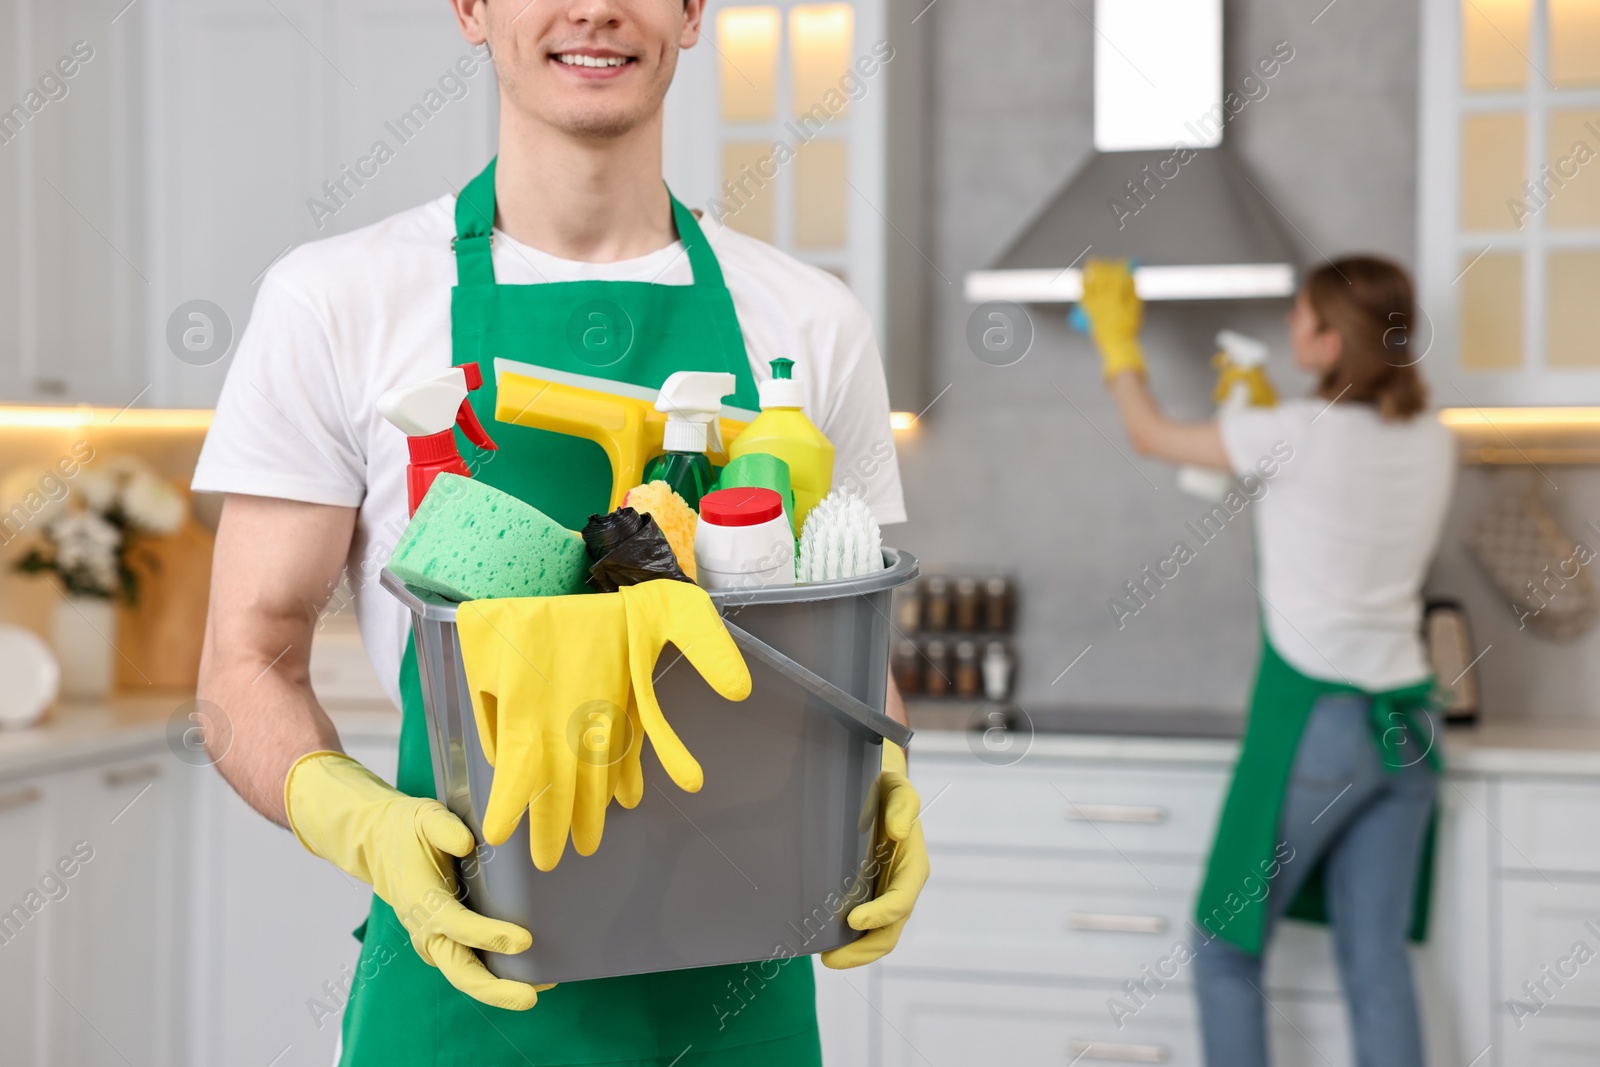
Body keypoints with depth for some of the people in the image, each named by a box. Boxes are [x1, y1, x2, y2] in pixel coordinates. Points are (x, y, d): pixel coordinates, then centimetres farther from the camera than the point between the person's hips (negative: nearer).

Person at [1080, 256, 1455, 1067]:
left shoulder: (1296, 433, -12)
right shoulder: (1432, 443, 5)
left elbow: (1150, 435, 3)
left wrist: (1116, 336, 18)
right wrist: (1264, 412, 29)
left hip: (1313, 723, -6)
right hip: (1405, 725, 6)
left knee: (1225, 945, 9)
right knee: (1378, 964, 9)